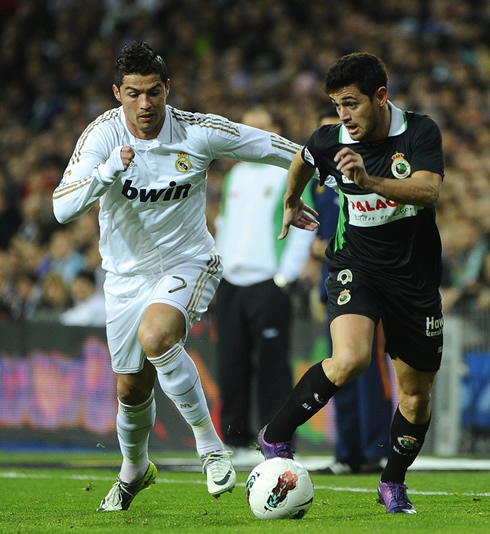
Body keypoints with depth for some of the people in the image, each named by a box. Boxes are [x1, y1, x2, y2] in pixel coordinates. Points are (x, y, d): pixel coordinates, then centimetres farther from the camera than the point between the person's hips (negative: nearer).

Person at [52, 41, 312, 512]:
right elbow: (63, 208, -25)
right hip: (126, 274, 3)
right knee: (132, 389, 12)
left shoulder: (199, 132, -15)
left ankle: (208, 442, -20)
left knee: (155, 335, -34)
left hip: (187, 264, -3)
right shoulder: (103, 135, -15)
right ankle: (134, 469, 43)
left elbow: (272, 148, -2)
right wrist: (109, 171, -40)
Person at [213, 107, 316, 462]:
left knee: (272, 366, -7)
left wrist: (285, 276, -13)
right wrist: (220, 267, 14)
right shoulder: (235, 175, 19)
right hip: (231, 283, 6)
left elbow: (303, 227, -6)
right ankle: (236, 442, 10)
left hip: (268, 284, -6)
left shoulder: (289, 173, -1)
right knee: (232, 366, 4)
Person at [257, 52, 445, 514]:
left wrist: (369, 181, -43)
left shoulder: (420, 132, -12)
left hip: (415, 276, 1)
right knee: (350, 359, -30)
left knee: (416, 396, 8)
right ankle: (276, 436, -14)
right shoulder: (329, 141, -7)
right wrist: (291, 203, 34)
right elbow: (303, 159, 18)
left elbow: (428, 190, -29)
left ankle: (393, 484, 32)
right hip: (355, 265, -1)